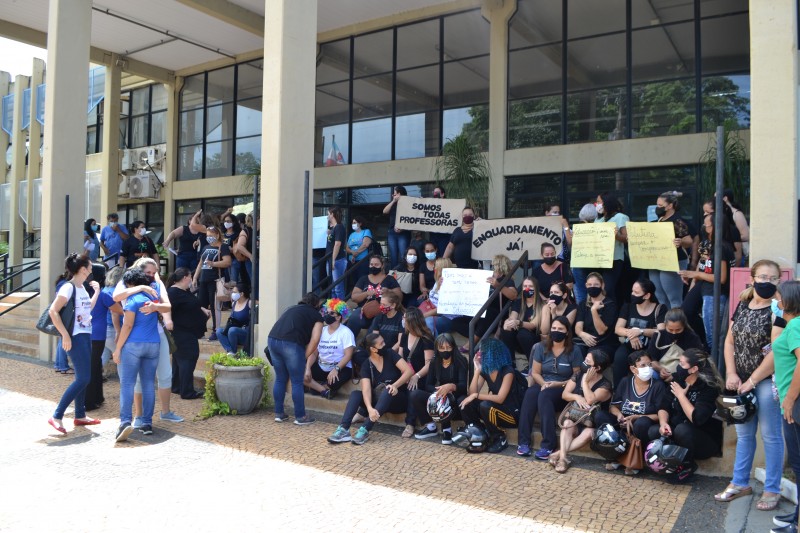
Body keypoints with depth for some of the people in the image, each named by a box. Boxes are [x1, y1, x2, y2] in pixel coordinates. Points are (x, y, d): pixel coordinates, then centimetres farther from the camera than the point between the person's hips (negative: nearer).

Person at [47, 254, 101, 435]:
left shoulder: (82, 287, 12)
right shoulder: (69, 287, -15)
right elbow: (53, 311, -22)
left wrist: (97, 292, 17)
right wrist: (65, 335, -24)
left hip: (85, 335, 9)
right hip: (75, 337, -9)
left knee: (82, 377, 15)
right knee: (83, 379, -12)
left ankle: (80, 415, 25)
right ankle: (57, 416, -6)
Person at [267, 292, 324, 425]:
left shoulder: (292, 308, 30)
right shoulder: (316, 315, 12)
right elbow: (314, 340, 0)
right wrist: (305, 357, 9)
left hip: (272, 339, 6)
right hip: (291, 343, -6)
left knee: (280, 379, 18)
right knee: (297, 382, 5)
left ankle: (279, 413, 24)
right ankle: (300, 417, 12)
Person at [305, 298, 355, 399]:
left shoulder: (346, 332, -8)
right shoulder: (321, 331, 8)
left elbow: (348, 355, -15)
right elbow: (314, 352, 5)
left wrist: (336, 369, -28)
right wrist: (308, 368, -11)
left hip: (341, 368, -5)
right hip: (321, 367, 5)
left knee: (333, 381, -38)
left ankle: (316, 387, -5)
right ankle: (325, 390, -13)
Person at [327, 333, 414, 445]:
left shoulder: (390, 354, -8)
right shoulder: (366, 365, -7)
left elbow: (409, 371, -18)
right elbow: (366, 389, -21)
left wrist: (395, 385, -34)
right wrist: (370, 409, -40)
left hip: (398, 399, -2)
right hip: (379, 400, 3)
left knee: (387, 391, -35)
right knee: (355, 394, -21)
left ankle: (365, 430, -42)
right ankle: (343, 430, -36)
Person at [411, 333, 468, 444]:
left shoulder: (460, 361, -9)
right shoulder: (434, 363, 4)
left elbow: (464, 385, -20)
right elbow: (428, 385, -2)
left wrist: (451, 386, -42)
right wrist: (439, 391, -24)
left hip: (455, 399, -4)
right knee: (415, 394, -17)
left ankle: (446, 428, -13)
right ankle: (430, 426, -6)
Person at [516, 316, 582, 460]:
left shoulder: (574, 351, -5)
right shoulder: (542, 347, 4)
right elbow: (535, 373, 6)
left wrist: (559, 384, -16)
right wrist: (544, 383, -14)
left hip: (564, 390, -3)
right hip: (543, 385, 3)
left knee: (545, 395, -36)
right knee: (530, 393, -32)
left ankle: (548, 445, -35)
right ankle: (524, 442, -32)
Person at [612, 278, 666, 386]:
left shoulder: (660, 309, 1)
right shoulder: (628, 306, 10)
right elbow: (617, 329, 3)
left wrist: (640, 331, -24)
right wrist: (630, 333, -19)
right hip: (630, 345, 3)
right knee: (619, 357, -32)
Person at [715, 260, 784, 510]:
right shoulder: (743, 305, 8)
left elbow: (776, 352, -17)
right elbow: (729, 341, 9)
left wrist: (752, 380, -14)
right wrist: (731, 373, -2)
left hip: (767, 381, -6)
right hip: (741, 380, 6)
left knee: (770, 435, 4)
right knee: (743, 433, 15)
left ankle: (772, 490, 18)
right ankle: (740, 483, 28)